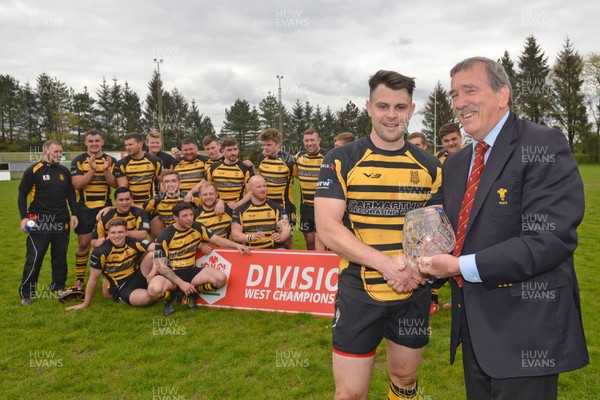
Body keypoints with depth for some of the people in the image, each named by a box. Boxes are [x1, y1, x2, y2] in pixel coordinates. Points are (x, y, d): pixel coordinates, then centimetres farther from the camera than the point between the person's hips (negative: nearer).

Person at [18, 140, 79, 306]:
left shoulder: (64, 171, 8)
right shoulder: (33, 170, -6)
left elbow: (70, 193, 15)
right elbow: (22, 194, -4)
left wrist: (74, 213, 6)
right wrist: (24, 217, -11)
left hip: (61, 220, 5)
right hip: (39, 220, -5)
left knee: (60, 255, 12)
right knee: (34, 257, -5)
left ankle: (58, 285, 27)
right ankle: (27, 293, 7)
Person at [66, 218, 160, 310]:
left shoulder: (133, 243, -11)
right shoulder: (100, 252, -16)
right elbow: (93, 279, -8)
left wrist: (154, 270, -33)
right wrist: (85, 304, 1)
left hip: (137, 277, 3)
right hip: (121, 289, -3)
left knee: (151, 255, -22)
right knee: (145, 298, -34)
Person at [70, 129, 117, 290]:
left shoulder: (110, 161, 4)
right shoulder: (78, 161, -2)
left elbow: (114, 184, -5)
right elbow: (77, 184, -13)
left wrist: (106, 169, -23)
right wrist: (92, 170, -25)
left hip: (105, 207, 1)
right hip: (84, 209, -1)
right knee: (84, 244, 3)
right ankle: (79, 279, 16)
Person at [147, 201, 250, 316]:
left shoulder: (197, 227, 0)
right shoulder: (165, 236, -15)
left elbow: (218, 240, 7)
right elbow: (160, 266, -17)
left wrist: (236, 245, -11)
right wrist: (181, 283, -24)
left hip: (191, 271, 4)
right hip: (171, 273, -4)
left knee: (221, 279, -18)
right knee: (154, 289, -37)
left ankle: (190, 293, 3)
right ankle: (171, 296, 0)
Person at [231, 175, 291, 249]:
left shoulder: (276, 208, 8)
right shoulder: (240, 210, 6)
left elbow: (286, 229, 1)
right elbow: (235, 234, 0)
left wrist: (280, 237, -23)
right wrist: (251, 237, -20)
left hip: (274, 249, 0)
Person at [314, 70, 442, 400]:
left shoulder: (429, 166, 4)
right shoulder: (341, 160, -6)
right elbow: (327, 227, -14)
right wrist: (386, 264, -23)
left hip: (413, 293, 3)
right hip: (358, 292, -3)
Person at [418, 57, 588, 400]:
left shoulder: (543, 146, -13)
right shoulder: (456, 164, 11)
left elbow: (551, 239, -22)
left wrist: (463, 267, -22)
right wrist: (434, 265, -3)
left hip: (524, 329, -7)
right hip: (473, 325, 7)